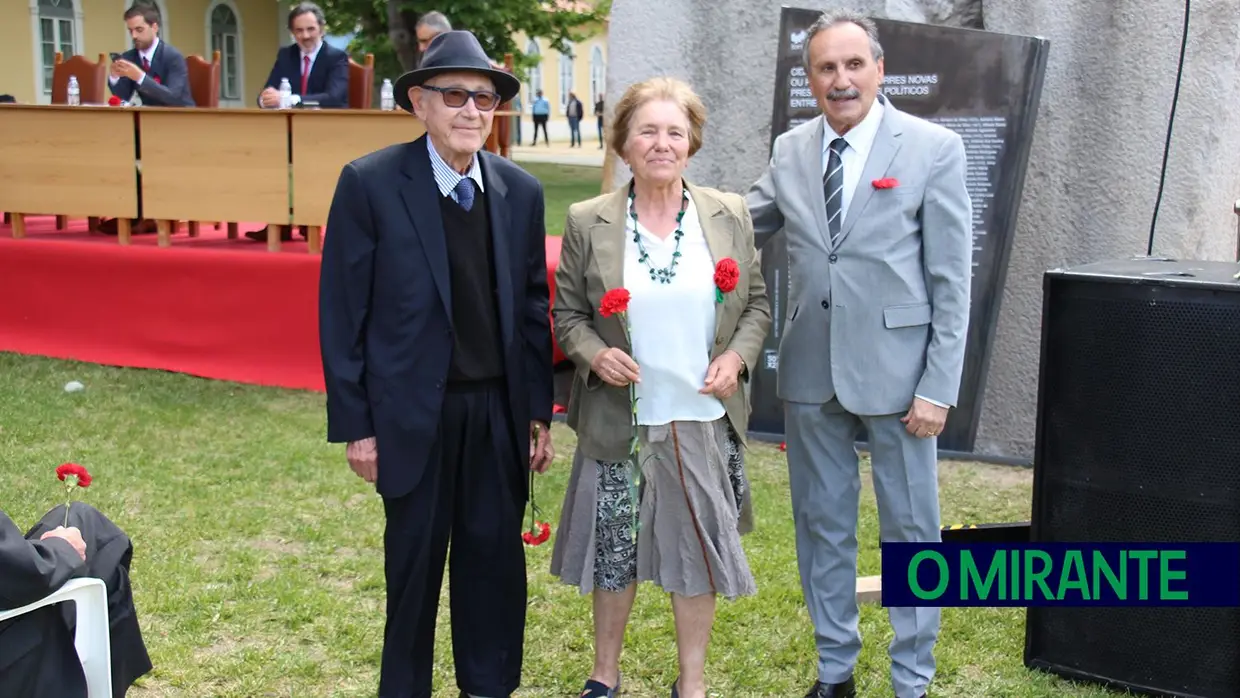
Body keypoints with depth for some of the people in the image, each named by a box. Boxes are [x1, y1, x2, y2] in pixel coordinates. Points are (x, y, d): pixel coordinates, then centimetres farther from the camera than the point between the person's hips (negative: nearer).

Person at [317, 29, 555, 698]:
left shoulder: (520, 190, 2)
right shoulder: (370, 182, -9)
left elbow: (533, 308, 6)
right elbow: (341, 311, -7)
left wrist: (539, 411, 5)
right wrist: (354, 423, -8)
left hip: (501, 410, 3)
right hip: (414, 411, -3)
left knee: (496, 559, 11)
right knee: (415, 562, 11)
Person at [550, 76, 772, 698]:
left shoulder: (729, 215, 1)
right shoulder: (588, 222, -3)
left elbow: (756, 302, 8)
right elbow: (567, 311, 3)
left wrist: (737, 355, -9)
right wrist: (593, 353, -15)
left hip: (704, 420, 1)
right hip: (619, 421, -1)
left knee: (698, 551, 10)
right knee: (614, 551, 11)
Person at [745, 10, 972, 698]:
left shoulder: (934, 148, -7)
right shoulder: (789, 151, 5)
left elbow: (952, 279, -8)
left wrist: (939, 385, -12)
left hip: (895, 369, -4)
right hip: (810, 368, 4)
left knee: (909, 529, 8)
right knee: (821, 524, 15)